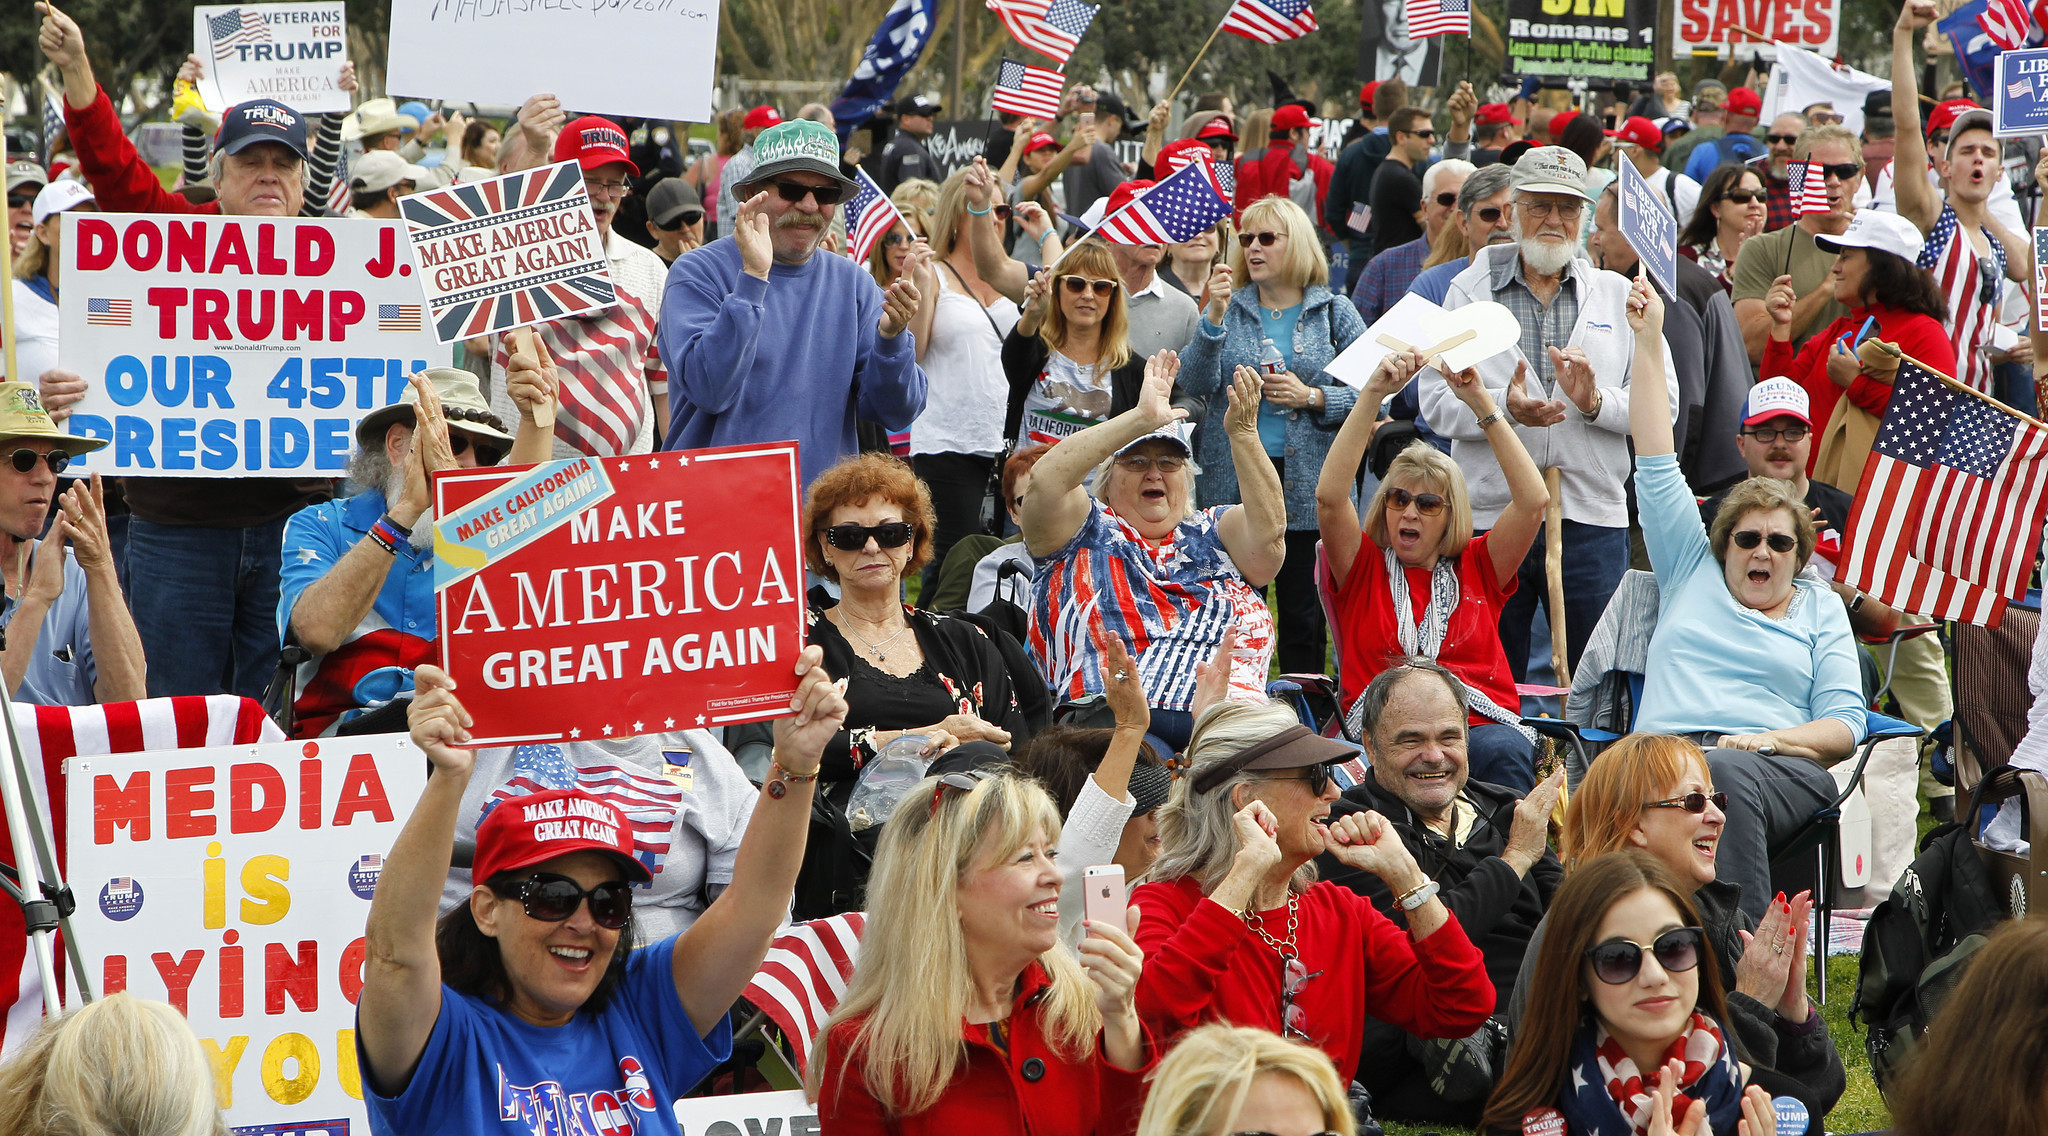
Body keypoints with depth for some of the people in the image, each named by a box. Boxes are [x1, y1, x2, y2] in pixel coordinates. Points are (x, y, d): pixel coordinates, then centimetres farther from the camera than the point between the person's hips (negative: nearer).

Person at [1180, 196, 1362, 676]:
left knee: (1304, 617, 0)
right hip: (1232, 480, 1)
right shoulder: (1230, 308, 9)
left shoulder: (1335, 313, 6)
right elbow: (1195, 384, -4)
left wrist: (1312, 398, -13)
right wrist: (1215, 317, -15)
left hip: (1307, 484, -1)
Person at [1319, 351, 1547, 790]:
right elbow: (1329, 496, -1)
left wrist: (1482, 403, 4)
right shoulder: (1364, 568, 16)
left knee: (1504, 753, -35)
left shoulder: (1475, 568, 20)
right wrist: (1373, 394, -7)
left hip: (1483, 724, 2)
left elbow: (1534, 500, 8)